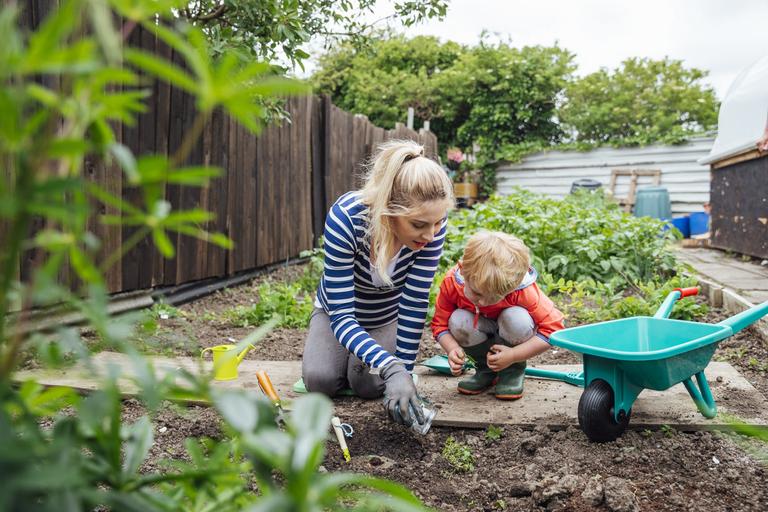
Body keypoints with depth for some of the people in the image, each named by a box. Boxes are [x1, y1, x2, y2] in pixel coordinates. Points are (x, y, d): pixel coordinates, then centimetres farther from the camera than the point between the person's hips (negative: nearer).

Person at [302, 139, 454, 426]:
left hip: (387, 316, 1)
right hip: (338, 309, -1)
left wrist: (403, 370, -26)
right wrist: (391, 368, -52)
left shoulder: (431, 221, -32)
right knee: (321, 380, -19)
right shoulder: (345, 217, -39)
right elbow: (341, 314, -39)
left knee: (369, 385, -17)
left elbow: (415, 303, -26)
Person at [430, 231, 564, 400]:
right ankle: (485, 368, -2)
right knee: (457, 321, -30)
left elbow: (553, 326, -27)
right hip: (482, 330, 2)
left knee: (516, 318, -36)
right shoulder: (452, 282, -29)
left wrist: (513, 356, -32)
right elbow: (440, 323, -15)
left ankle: (514, 370, -6)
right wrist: (452, 349, -36)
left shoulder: (524, 291, -34)